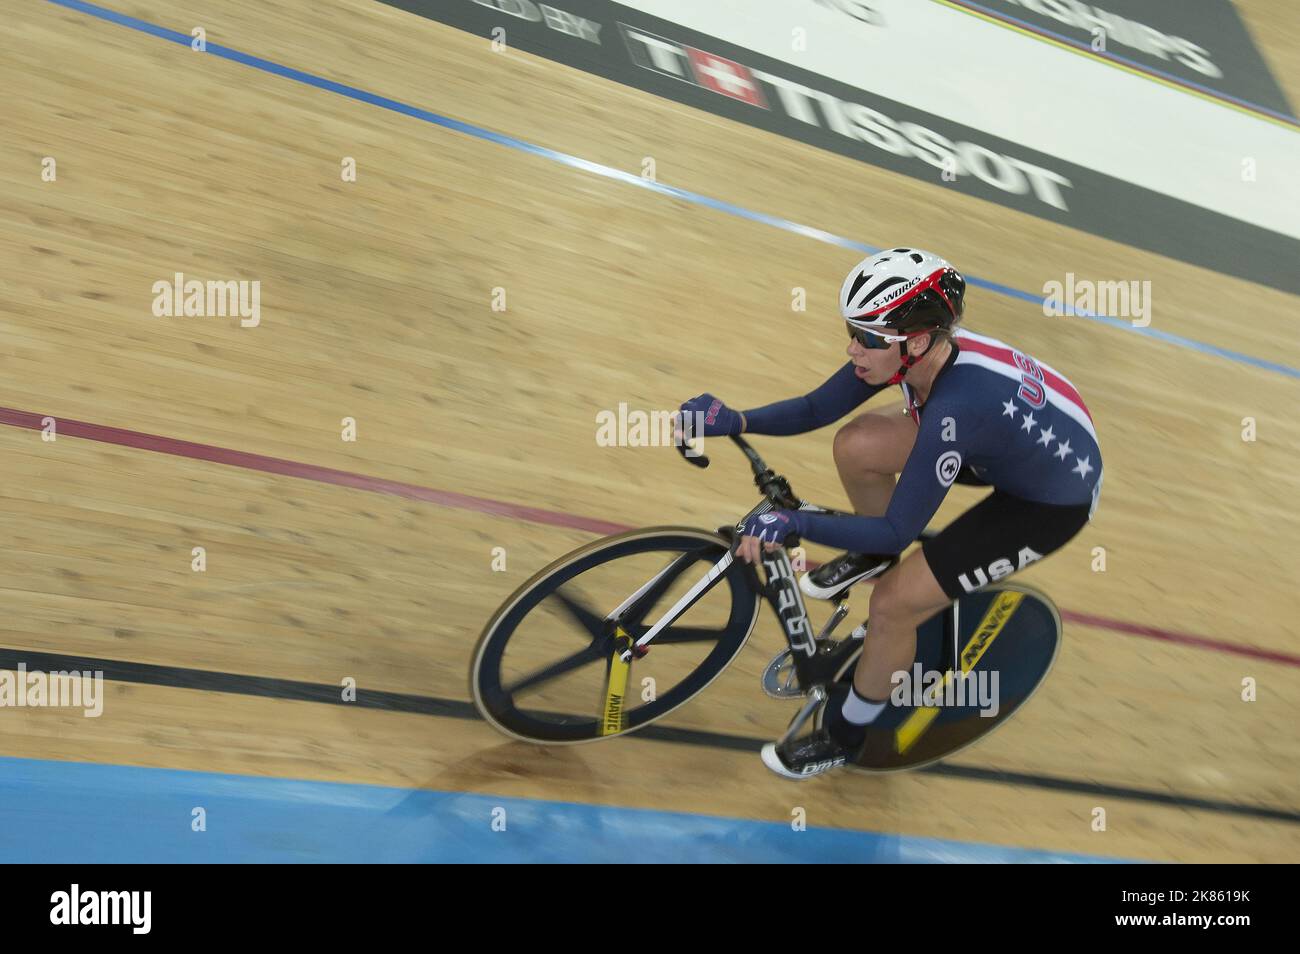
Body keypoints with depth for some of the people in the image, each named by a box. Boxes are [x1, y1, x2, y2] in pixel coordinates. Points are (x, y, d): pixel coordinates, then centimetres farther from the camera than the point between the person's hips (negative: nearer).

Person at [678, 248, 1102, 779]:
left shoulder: (954, 406, -39)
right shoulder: (920, 350, -18)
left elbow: (897, 531, -33)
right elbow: (816, 409, -5)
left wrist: (792, 523, -40)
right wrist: (735, 421, -19)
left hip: (1052, 502, -8)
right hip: (1017, 447, 8)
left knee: (893, 605, -12)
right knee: (857, 446, -6)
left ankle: (846, 735, 14)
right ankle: (874, 556, 26)